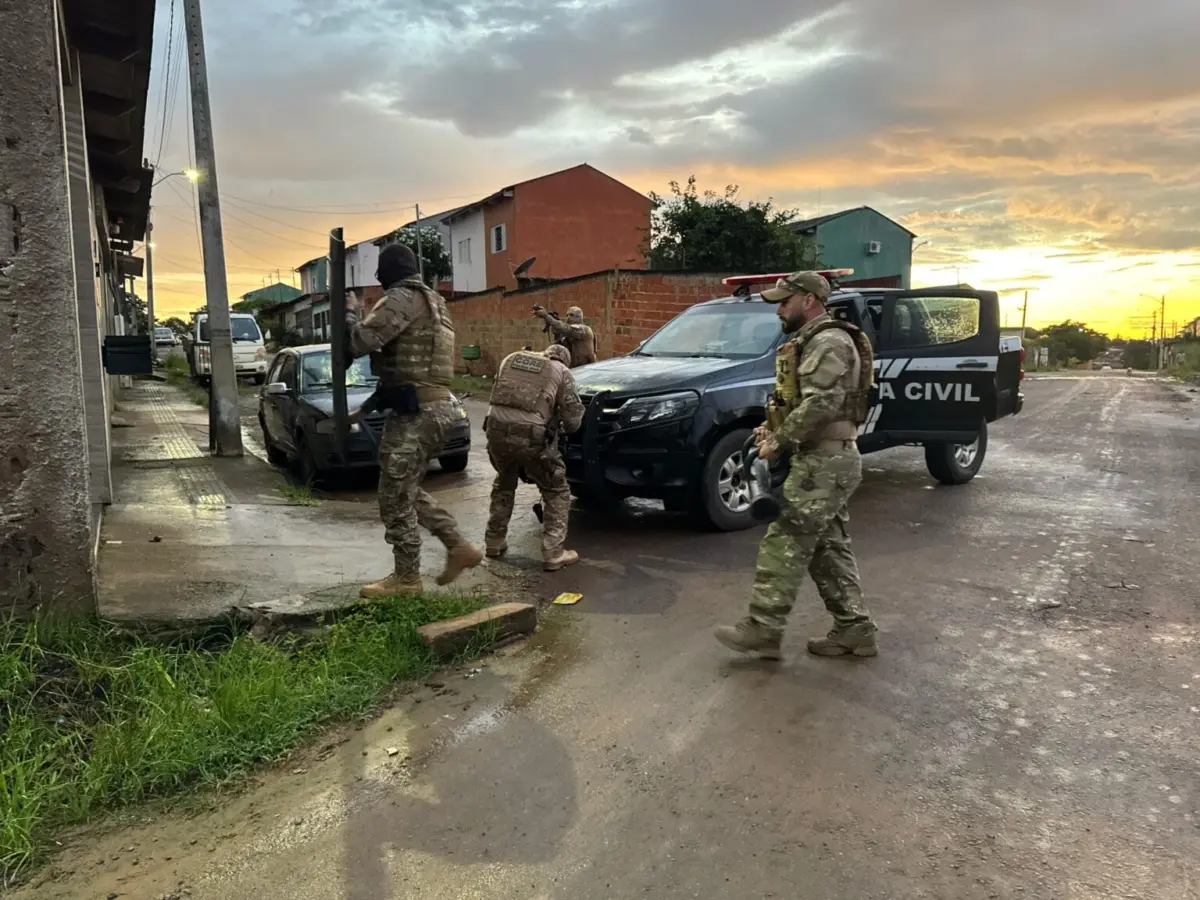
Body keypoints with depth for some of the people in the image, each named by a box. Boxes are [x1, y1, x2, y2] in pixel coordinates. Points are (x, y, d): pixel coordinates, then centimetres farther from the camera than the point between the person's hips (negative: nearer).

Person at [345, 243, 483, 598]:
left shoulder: (402, 299, -11)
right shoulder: (432, 301, 20)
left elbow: (361, 341, -20)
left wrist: (349, 314, -1)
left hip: (414, 410, -10)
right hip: (434, 406, 10)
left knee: (395, 496, 0)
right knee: (408, 491, 20)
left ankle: (406, 578, 10)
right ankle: (458, 546, 20)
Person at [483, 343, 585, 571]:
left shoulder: (511, 359, 23)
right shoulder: (561, 371, 11)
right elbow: (573, 417, 10)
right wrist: (565, 427, 31)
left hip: (496, 429, 5)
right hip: (531, 436, -5)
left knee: (503, 485, 30)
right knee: (557, 492, 13)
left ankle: (494, 542, 36)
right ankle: (554, 554, 8)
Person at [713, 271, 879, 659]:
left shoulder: (828, 342, -14)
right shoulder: (812, 343, 20)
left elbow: (820, 406, -25)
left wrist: (779, 443, -16)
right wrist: (773, 429, 8)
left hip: (824, 462, -11)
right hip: (826, 459, 11)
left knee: (784, 544, -8)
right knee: (828, 547, 13)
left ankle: (762, 629, -1)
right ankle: (854, 629, 19)